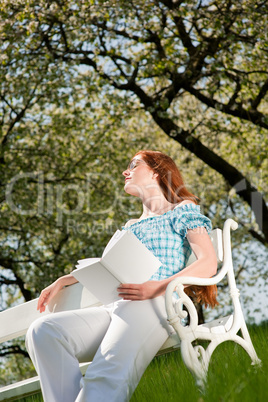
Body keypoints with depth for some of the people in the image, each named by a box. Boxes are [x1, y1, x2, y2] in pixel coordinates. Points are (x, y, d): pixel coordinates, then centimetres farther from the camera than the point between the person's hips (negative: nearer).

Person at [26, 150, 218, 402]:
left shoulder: (182, 210, 16)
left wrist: (157, 287, -13)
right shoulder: (130, 227, 38)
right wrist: (63, 281, 18)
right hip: (113, 307, 7)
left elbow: (209, 262, 2)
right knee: (43, 331, -23)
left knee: (107, 378, -35)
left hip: (153, 305, -7)